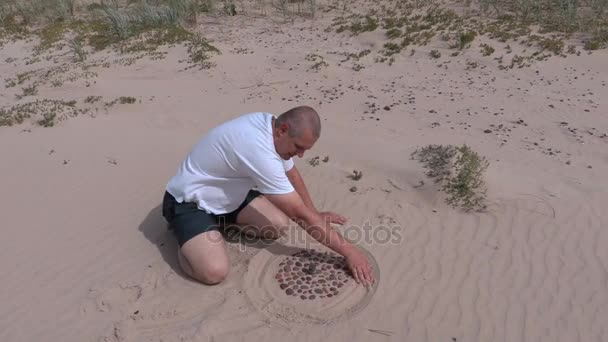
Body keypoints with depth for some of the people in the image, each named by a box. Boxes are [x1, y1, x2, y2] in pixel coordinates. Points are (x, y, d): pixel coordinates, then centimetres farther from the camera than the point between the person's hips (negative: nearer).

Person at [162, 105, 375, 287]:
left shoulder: (271, 126, -8)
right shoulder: (259, 149, -35)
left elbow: (291, 174, 11)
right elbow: (300, 214, -30)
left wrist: (315, 215, 13)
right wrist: (348, 251, -23)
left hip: (227, 196, 9)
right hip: (188, 202, -8)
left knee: (279, 225, -6)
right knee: (214, 272, -27)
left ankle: (218, 221, 13)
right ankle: (183, 231, 4)